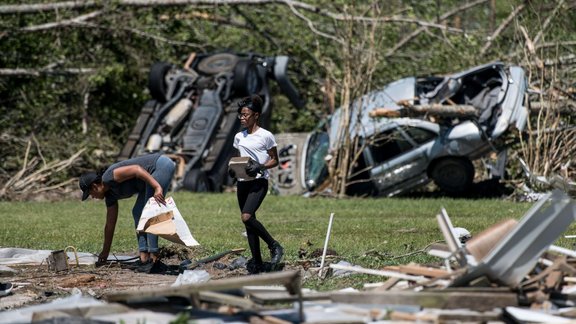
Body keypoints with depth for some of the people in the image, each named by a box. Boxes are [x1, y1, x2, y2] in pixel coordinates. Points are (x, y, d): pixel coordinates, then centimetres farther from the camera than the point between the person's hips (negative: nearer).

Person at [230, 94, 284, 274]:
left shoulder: (266, 136, -6)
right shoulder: (239, 137, 12)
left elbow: (274, 160, -1)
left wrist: (260, 167, -19)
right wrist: (232, 168, 0)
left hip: (258, 182, -7)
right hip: (242, 183, 7)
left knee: (246, 217, -24)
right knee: (248, 222, 5)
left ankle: (274, 246, -9)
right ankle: (257, 263, 11)